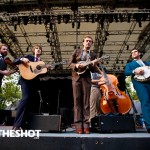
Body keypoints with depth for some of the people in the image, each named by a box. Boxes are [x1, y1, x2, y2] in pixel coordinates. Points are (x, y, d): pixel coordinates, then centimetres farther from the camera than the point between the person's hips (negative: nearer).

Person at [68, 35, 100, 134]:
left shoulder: (93, 55, 12)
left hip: (86, 79, 1)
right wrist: (76, 65, -12)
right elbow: (70, 63, 8)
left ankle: (86, 125, -1)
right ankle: (78, 125, -4)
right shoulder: (77, 51, 12)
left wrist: (94, 65, -15)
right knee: (77, 101, -4)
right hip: (76, 77, 0)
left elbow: (94, 70, 8)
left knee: (86, 102, -2)